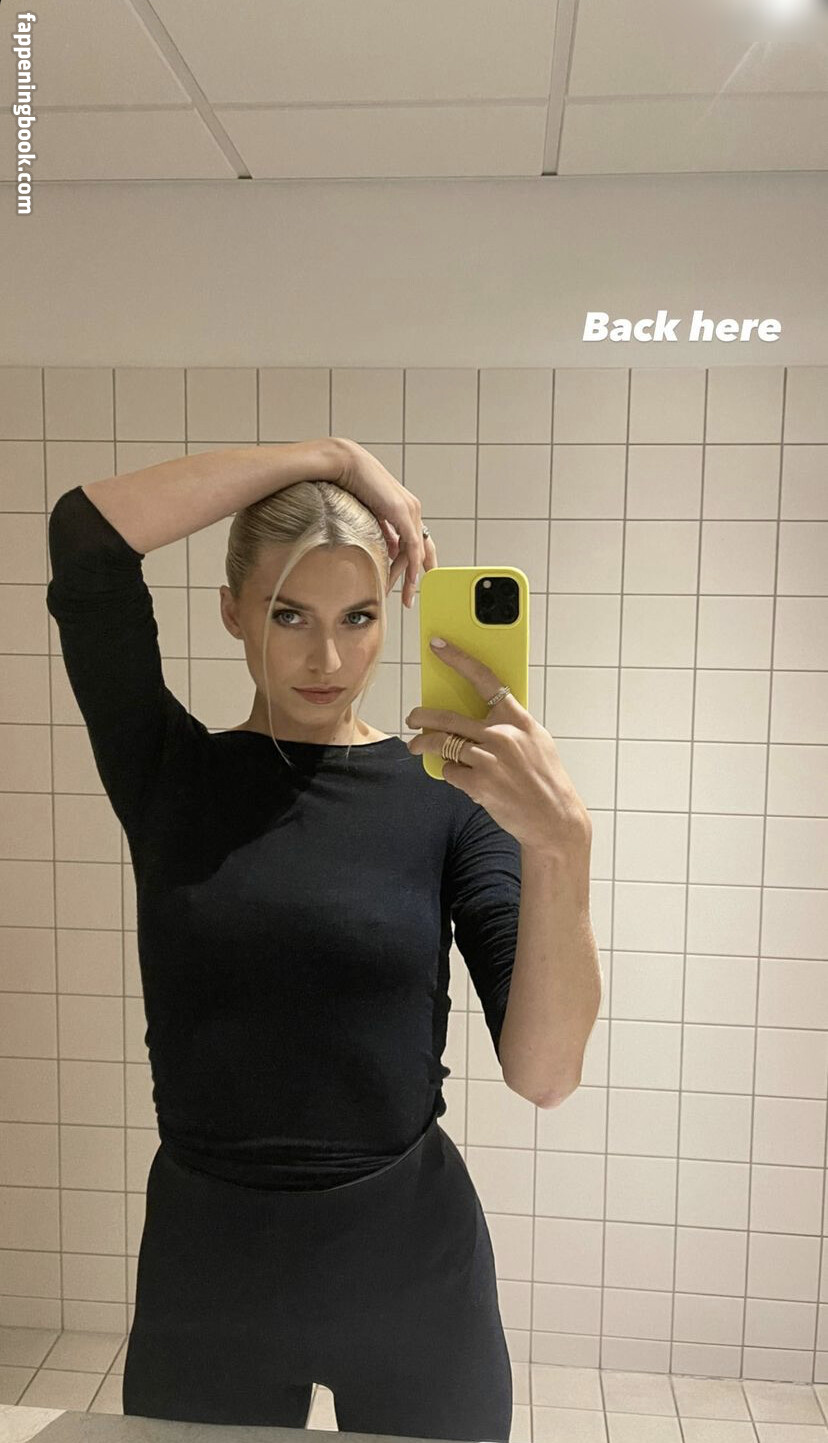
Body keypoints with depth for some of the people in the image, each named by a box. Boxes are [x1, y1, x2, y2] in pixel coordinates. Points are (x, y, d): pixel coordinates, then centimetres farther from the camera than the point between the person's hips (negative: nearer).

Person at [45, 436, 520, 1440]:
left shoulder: (446, 798, -9)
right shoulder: (168, 774, -6)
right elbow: (84, 536, -18)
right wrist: (330, 455, -16)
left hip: (412, 1268, 0)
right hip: (205, 1269, 1)